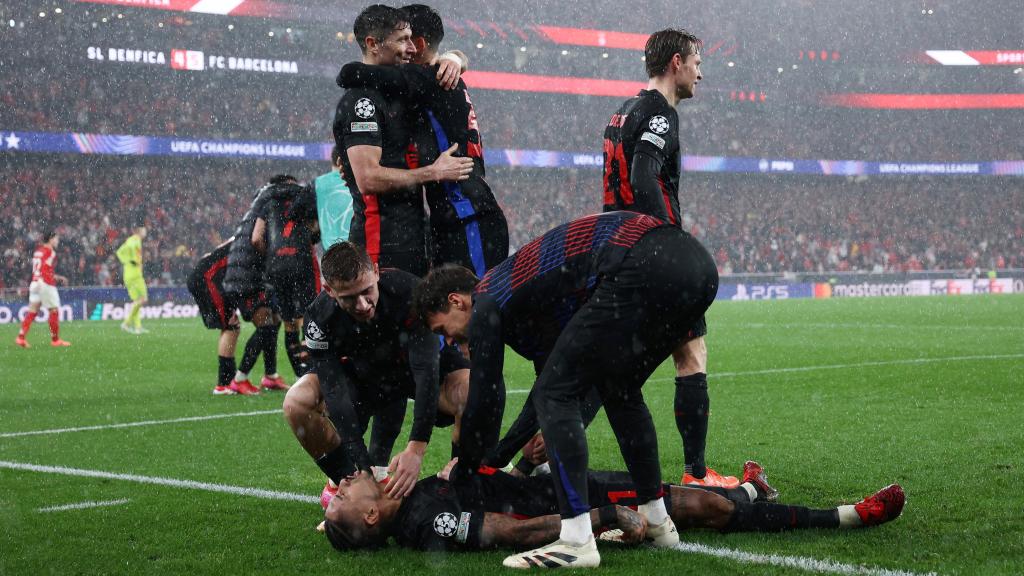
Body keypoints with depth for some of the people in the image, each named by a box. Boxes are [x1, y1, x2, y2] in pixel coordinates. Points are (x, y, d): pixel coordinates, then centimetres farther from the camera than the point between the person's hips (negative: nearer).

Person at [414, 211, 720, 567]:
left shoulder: (486, 304, 9)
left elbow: (483, 403, 10)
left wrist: (460, 481, 24)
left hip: (643, 268, -10)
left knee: (554, 395, -1)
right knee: (618, 390, 28)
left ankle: (577, 541, -7)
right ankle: (657, 522, 30)